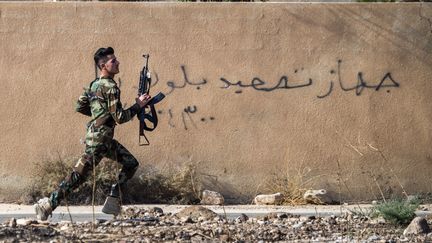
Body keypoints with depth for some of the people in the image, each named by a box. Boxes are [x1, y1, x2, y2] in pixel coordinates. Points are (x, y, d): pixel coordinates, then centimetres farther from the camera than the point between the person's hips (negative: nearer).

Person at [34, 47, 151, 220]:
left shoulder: (94, 85, 11)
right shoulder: (110, 87, -17)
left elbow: (80, 106, 17)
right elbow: (120, 118, -19)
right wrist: (138, 105, -9)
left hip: (105, 139, 10)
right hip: (99, 139, -10)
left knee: (131, 164, 13)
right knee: (78, 175, -7)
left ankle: (113, 202, 13)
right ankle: (48, 205, -2)